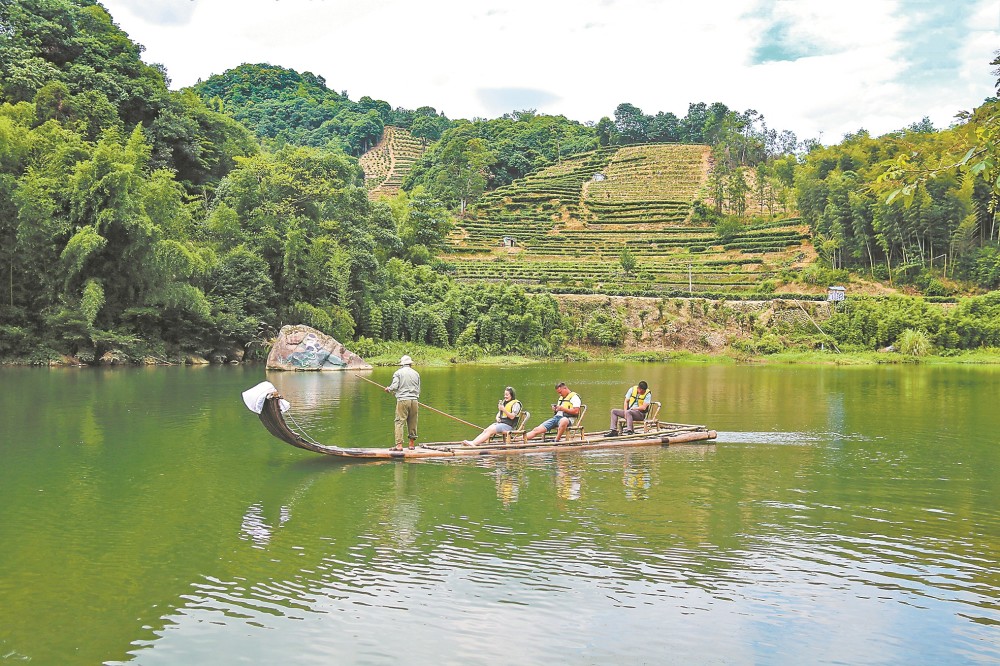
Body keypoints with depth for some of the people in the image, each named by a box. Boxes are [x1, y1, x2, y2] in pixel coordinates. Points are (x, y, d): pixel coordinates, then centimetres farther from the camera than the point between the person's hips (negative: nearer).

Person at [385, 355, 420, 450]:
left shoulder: (398, 373, 1)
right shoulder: (416, 374, 12)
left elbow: (394, 386, -9)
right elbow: (418, 389, 13)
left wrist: (388, 389, 11)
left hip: (402, 400, -4)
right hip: (414, 400, 4)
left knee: (399, 422, -4)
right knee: (412, 423, 12)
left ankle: (399, 445, -12)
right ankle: (412, 444, 19)